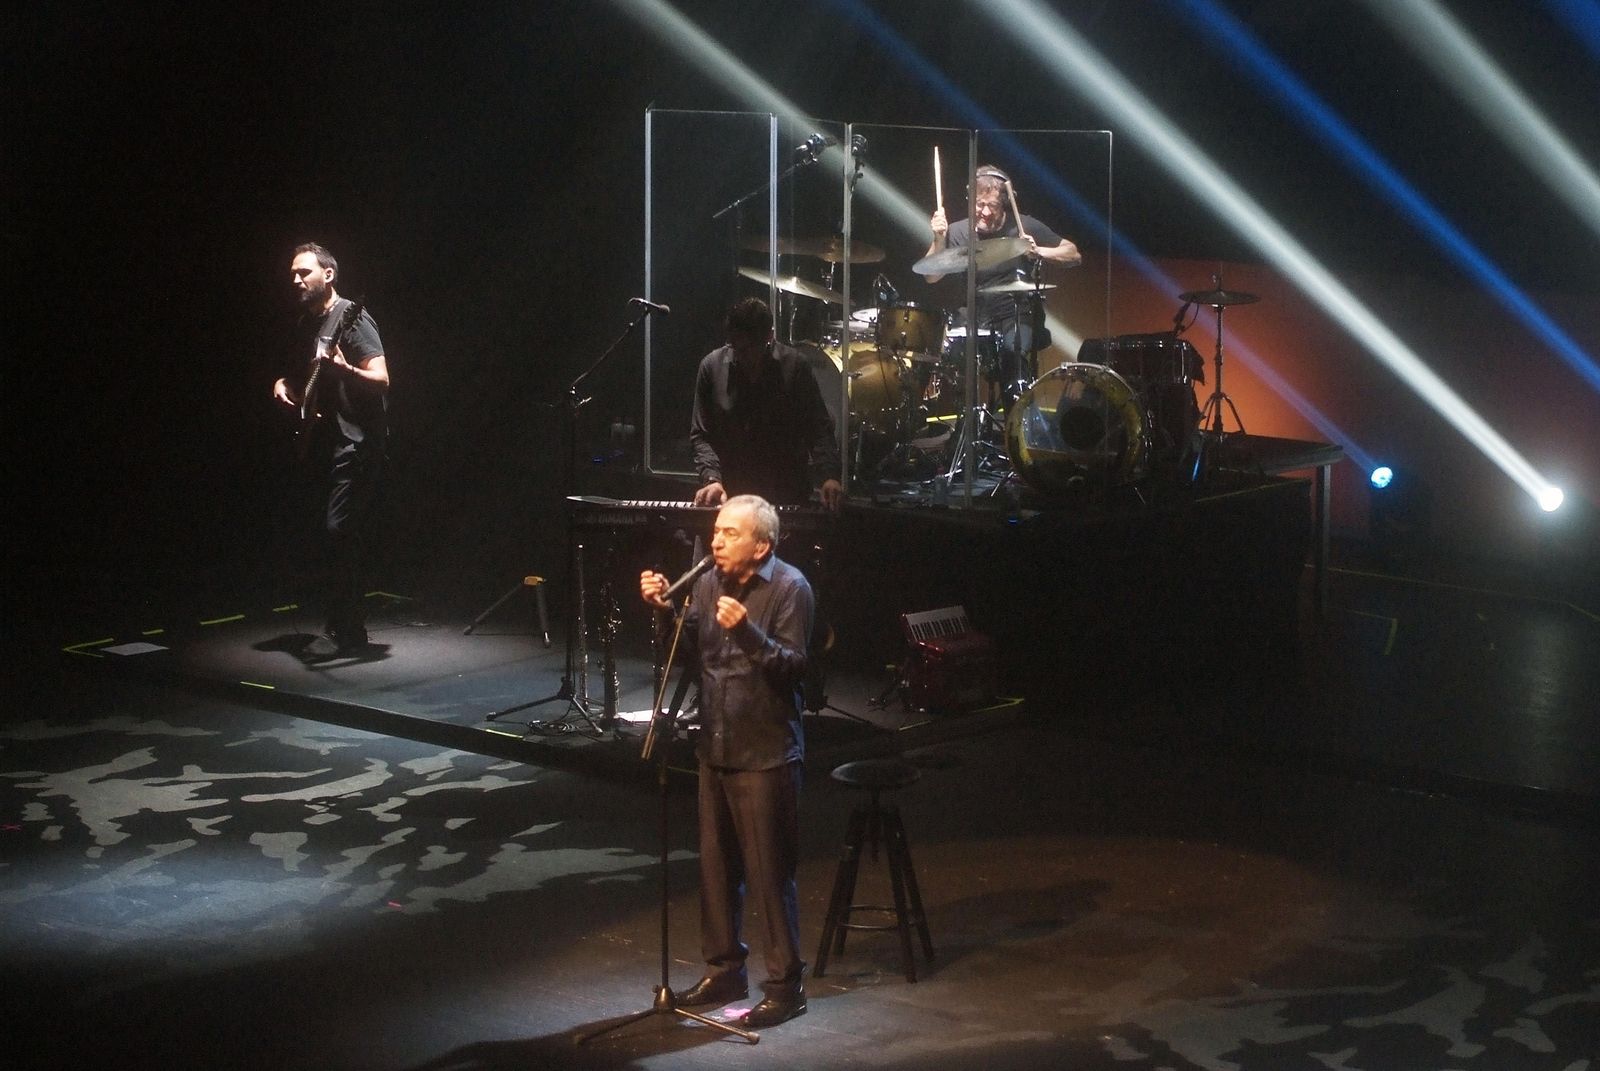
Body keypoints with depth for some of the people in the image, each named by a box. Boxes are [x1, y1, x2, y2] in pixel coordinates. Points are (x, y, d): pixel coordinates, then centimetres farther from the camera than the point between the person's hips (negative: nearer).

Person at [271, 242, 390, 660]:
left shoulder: (351, 319, -11)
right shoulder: (305, 324, 14)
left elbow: (381, 379, -19)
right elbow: (298, 374, 28)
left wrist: (341, 366, -35)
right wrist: (283, 385, 7)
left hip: (357, 443, -9)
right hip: (326, 442, 9)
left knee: (340, 530, -13)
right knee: (343, 536, 10)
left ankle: (341, 630, -9)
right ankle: (351, 628, 16)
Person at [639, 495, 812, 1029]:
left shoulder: (788, 588, -13)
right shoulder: (709, 582, 5)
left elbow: (794, 665, -19)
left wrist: (747, 631, -32)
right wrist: (663, 609, -8)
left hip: (765, 754, -7)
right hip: (715, 747, 7)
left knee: (769, 870, -2)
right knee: (717, 865, 16)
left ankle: (785, 984, 8)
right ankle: (724, 969, 29)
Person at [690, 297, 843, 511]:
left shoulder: (794, 366, -3)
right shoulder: (712, 366, 1)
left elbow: (819, 429, -3)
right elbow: (700, 435, 5)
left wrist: (827, 476, -19)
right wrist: (711, 478, -10)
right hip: (730, 495, 2)